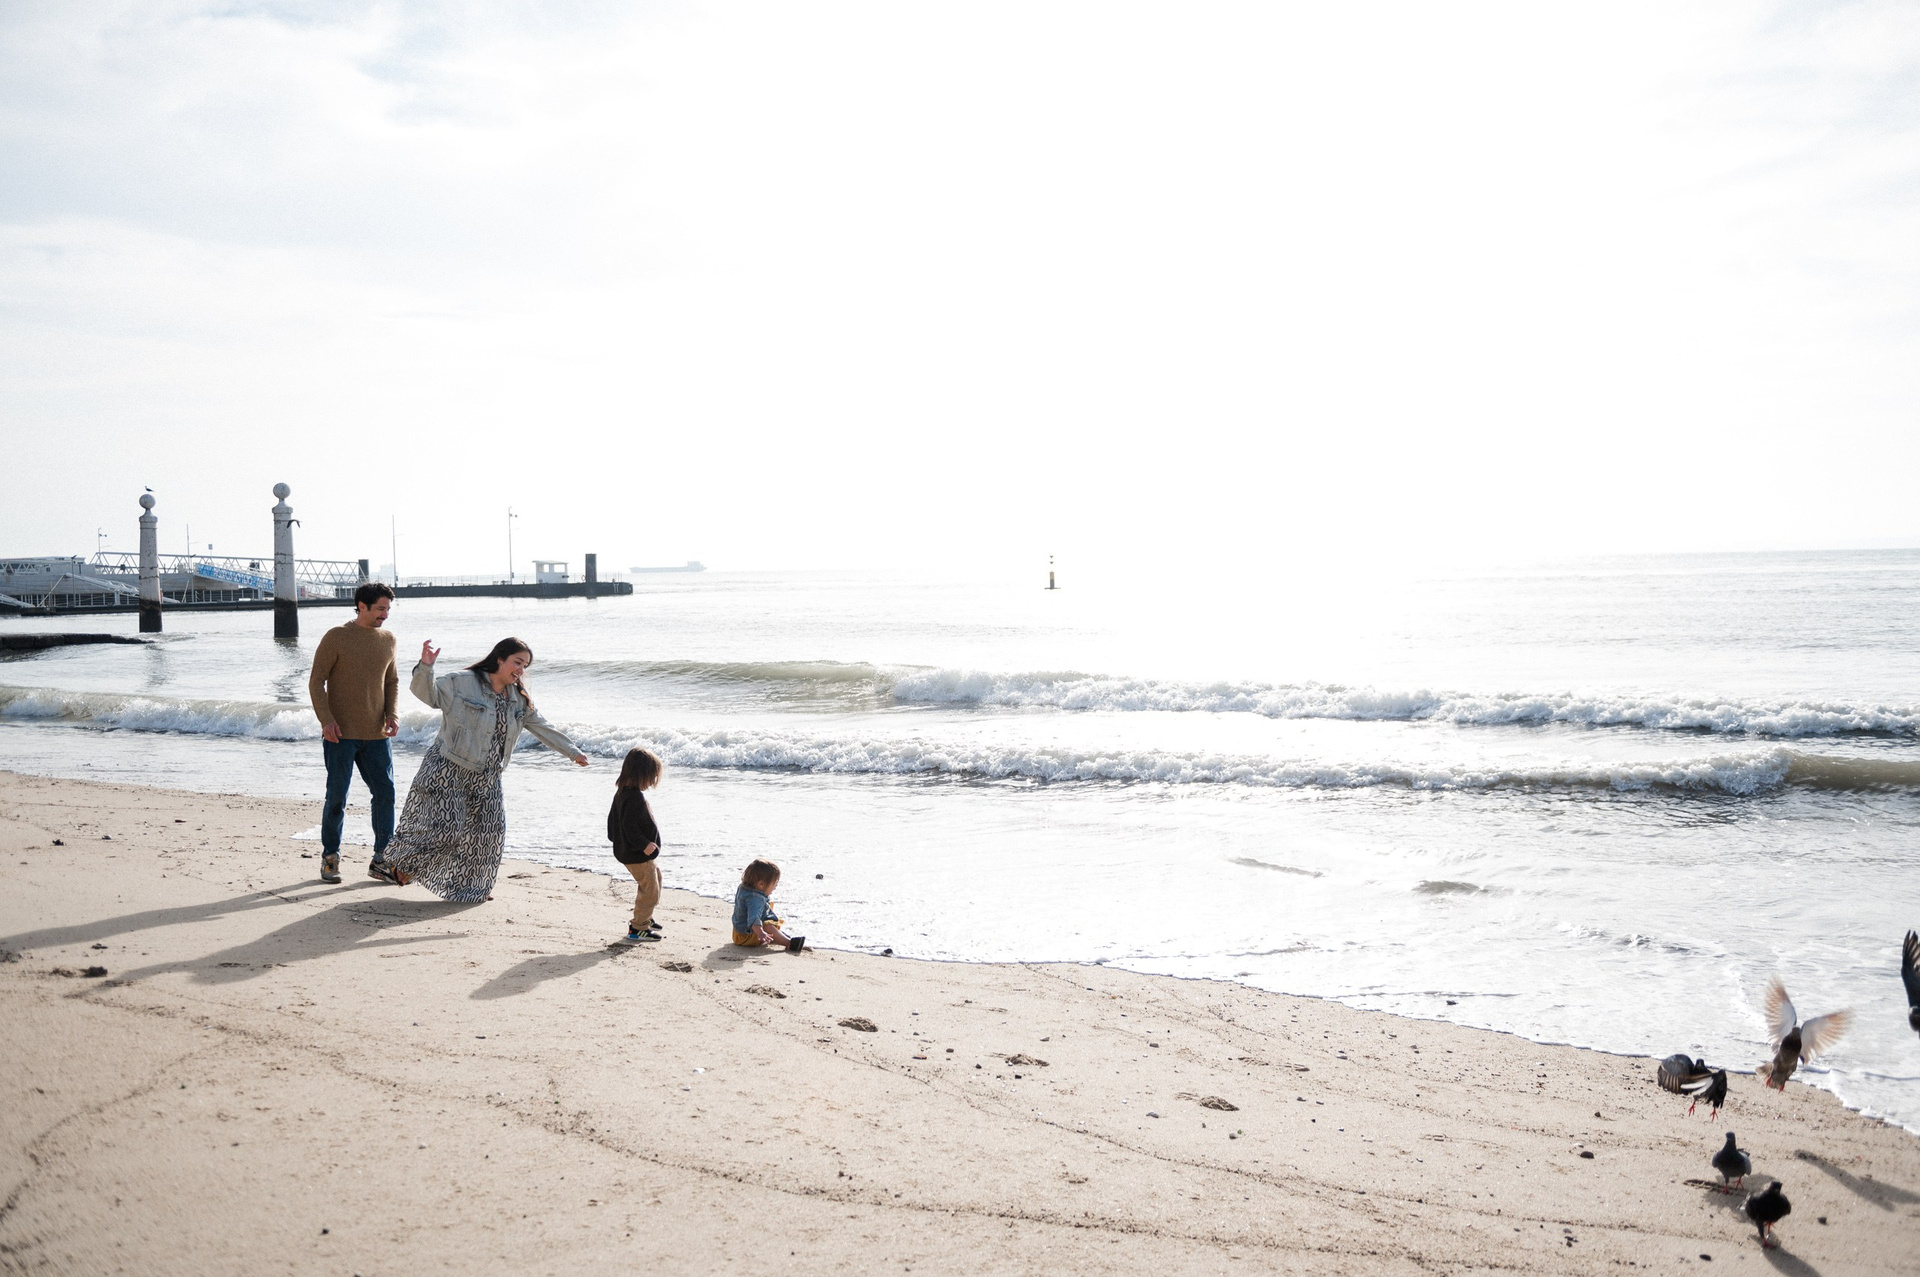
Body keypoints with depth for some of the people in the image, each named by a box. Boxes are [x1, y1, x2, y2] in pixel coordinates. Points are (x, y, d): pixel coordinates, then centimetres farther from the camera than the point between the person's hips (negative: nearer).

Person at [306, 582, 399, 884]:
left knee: (385, 793, 0)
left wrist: (392, 714, 4)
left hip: (376, 734, 5)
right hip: (341, 733, -4)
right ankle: (329, 858, 15)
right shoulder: (336, 638, -5)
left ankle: (382, 860, 8)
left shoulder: (387, 639, 10)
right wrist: (326, 720, -15)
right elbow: (316, 681, -4)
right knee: (337, 797, -1)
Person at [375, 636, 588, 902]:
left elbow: (542, 728, 18)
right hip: (449, 771, -7)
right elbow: (428, 693, -10)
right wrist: (426, 667, -29)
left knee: (489, 832, 6)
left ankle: (472, 887, 23)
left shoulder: (519, 700, 10)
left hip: (485, 779, 7)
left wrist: (572, 752, 20)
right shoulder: (461, 683, -9)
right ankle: (402, 867, 11)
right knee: (445, 827, -11)